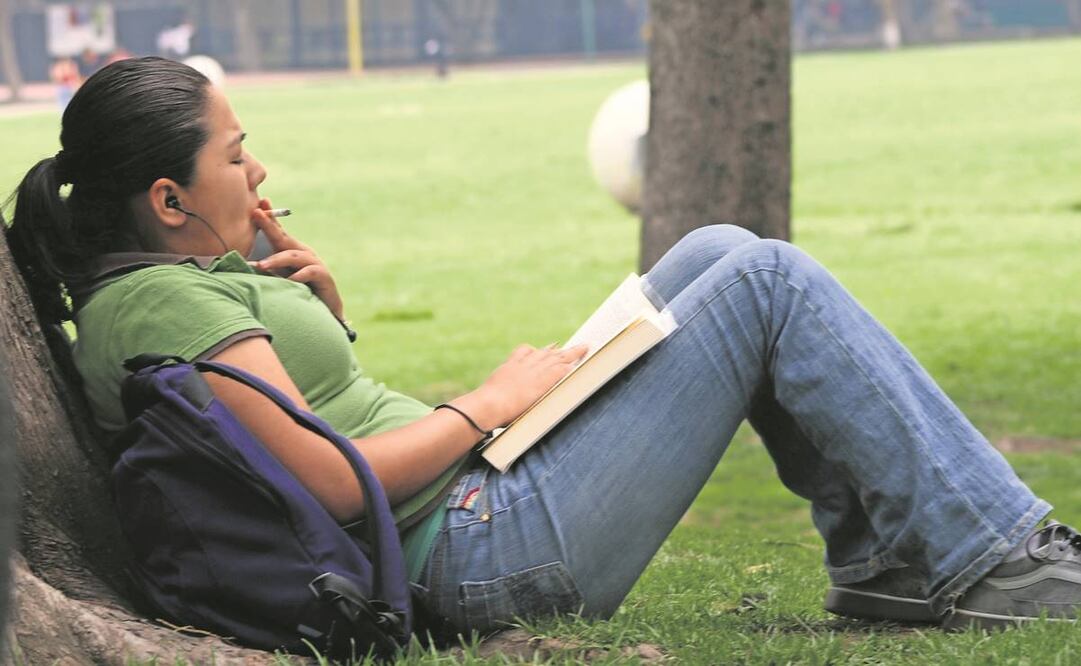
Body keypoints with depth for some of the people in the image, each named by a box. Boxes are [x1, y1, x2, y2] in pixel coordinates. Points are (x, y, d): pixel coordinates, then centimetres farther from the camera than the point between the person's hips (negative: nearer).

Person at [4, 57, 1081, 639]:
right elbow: (331, 484, -26)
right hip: (483, 556, -11)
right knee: (770, 283, -7)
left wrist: (319, 305, 5)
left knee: (719, 252, 12)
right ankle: (993, 560, 1)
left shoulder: (184, 272, 12)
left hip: (480, 490, 11)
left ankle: (886, 559, 13)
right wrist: (491, 404, -12)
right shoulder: (155, 301, -19)